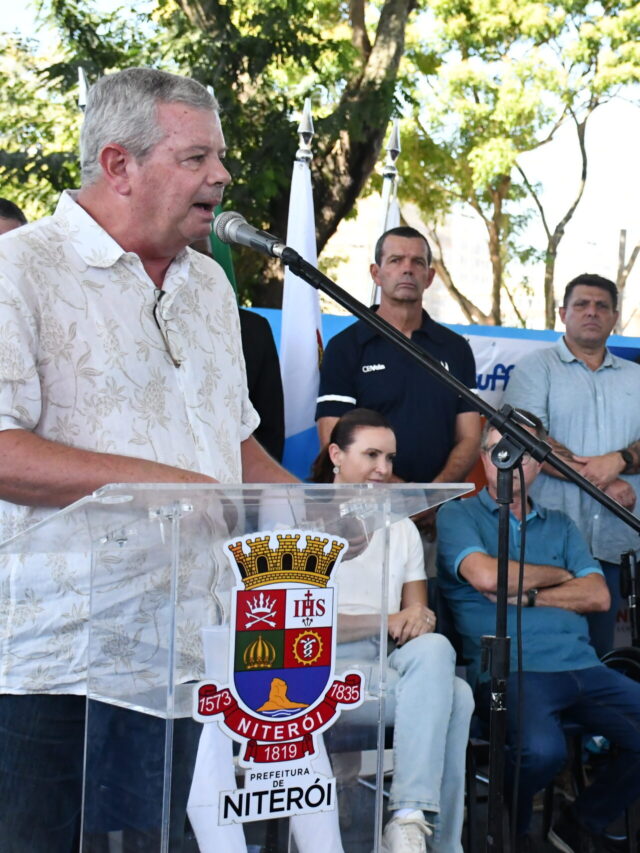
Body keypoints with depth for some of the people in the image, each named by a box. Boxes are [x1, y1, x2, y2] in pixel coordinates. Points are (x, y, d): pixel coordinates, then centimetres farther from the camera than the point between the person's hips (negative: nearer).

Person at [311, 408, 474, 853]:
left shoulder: (402, 528, 23)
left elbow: (418, 614, 14)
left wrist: (419, 621, -11)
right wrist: (386, 623, -13)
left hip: (393, 665, 5)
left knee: (435, 649, -32)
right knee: (451, 695, -30)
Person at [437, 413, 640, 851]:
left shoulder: (559, 525, 25)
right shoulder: (458, 515, 10)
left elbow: (598, 596, 11)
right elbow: (485, 575, -9)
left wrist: (525, 595, -2)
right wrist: (557, 575, 7)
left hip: (582, 667, 5)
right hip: (510, 670, -5)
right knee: (543, 750, -34)